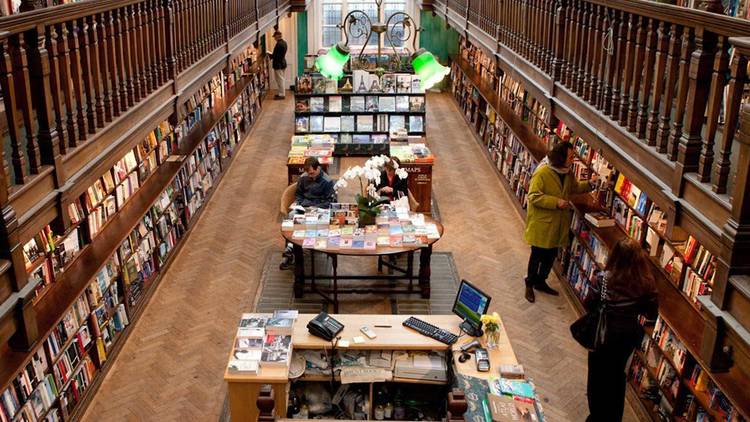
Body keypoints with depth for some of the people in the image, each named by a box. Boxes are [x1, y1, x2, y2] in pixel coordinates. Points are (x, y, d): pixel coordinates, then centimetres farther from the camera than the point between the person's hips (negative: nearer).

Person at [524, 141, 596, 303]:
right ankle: (529, 285, 26)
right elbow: (533, 196, -23)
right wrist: (556, 202, -27)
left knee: (551, 255, 19)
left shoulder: (567, 173, 2)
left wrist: (589, 184, 1)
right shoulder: (542, 173, -23)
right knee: (537, 256, 7)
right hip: (541, 224, -7)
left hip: (557, 224, 7)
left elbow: (574, 187, 18)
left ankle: (541, 281, 38)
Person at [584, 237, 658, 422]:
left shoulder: (605, 278, -25)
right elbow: (652, 314, -7)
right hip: (629, 335, 4)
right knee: (617, 375, 26)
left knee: (598, 377, 17)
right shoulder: (647, 283, -16)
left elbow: (589, 305, -15)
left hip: (604, 335, -3)